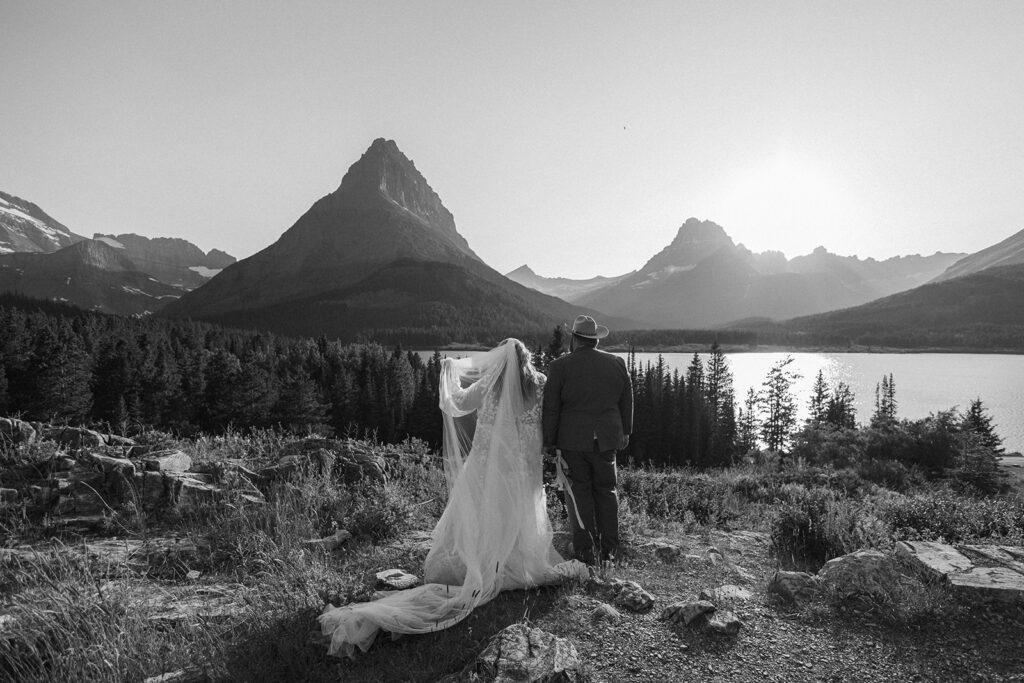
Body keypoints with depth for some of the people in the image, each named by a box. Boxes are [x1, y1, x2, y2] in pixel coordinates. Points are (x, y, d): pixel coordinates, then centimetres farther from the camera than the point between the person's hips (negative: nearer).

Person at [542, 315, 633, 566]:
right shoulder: (617, 364, 4)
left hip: (572, 440, -3)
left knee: (580, 491, 6)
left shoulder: (559, 366, -8)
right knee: (606, 490, 14)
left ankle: (586, 551, 9)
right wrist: (625, 432, 20)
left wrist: (549, 441, 1)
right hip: (607, 439, 3)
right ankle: (609, 549, 20)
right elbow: (627, 403, 10)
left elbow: (551, 408, -7)